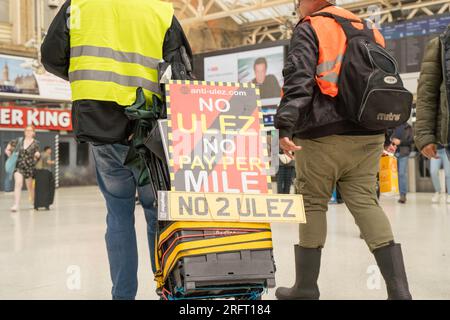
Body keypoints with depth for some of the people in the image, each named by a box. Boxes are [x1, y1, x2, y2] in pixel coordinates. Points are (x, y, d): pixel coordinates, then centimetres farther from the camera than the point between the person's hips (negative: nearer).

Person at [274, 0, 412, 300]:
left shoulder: (309, 29, 1)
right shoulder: (367, 30, 21)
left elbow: (299, 79, -15)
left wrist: (285, 125, -22)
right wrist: (381, 133, 28)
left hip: (324, 136, -6)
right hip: (368, 135, 6)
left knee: (312, 204, 4)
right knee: (365, 203, 6)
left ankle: (306, 288, 11)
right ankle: (399, 289, -3)